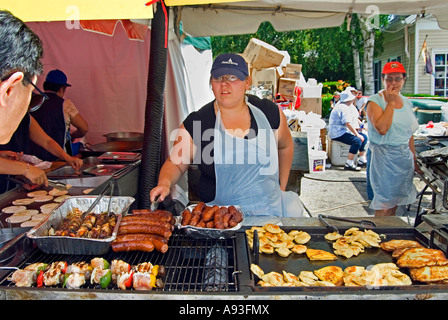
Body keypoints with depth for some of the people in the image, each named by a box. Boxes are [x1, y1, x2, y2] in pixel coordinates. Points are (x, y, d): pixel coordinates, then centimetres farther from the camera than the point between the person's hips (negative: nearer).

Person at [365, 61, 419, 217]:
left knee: (395, 200, 14)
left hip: (404, 156, 6)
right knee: (384, 204, -1)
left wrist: (413, 158, 18)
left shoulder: (407, 102, 10)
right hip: (383, 158, -6)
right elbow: (382, 129, -25)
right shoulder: (375, 101, -9)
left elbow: (409, 133, 18)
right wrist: (391, 102, -17)